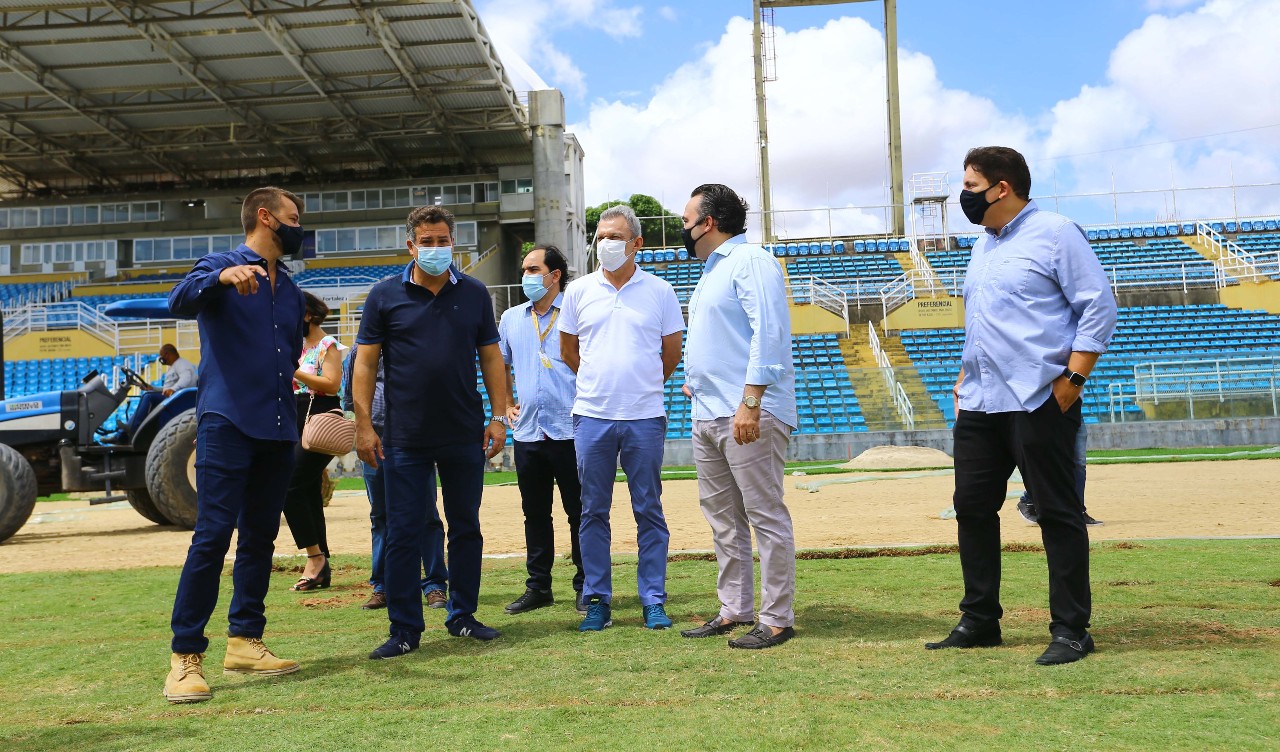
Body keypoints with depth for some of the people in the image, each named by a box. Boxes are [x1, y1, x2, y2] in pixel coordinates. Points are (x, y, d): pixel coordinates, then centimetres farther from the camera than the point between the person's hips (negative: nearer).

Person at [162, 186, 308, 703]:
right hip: (227, 424, -6)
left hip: (277, 433, 6)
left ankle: (245, 641, 17)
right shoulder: (220, 268, 0)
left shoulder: (291, 292, 19)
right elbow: (179, 300, -21)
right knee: (213, 535, -11)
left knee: (260, 538, 8)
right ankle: (185, 656, -5)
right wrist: (222, 276, -39)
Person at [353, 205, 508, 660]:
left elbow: (491, 358, 8)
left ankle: (462, 617, 23)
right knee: (403, 533, 1)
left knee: (466, 529, 10)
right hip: (404, 438, -2)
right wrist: (364, 425, -6)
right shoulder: (385, 296, 1)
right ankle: (404, 630, 11)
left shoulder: (475, 294, 6)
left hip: (465, 435, 2)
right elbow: (365, 363, 0)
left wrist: (499, 417, 0)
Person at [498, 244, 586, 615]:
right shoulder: (511, 318, 13)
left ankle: (585, 587, 12)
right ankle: (538, 587, 22)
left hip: (569, 430, -5)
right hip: (527, 431, 5)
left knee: (579, 512, 2)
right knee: (535, 513, 12)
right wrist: (507, 404, 18)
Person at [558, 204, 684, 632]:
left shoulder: (659, 291, 3)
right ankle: (597, 601, 16)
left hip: (645, 418, -1)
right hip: (591, 416, 2)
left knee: (649, 511, 4)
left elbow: (672, 352, 11)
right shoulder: (579, 291, 7)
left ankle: (654, 601, 13)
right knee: (593, 512, 6)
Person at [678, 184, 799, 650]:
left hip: (748, 416, -10)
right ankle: (734, 610, 22)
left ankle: (777, 619, 2)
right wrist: (696, 381, 19)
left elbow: (768, 333, -19)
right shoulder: (712, 270, 23)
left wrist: (750, 402, -25)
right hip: (708, 415, 10)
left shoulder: (751, 261, -8)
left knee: (766, 516, -4)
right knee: (722, 518, 13)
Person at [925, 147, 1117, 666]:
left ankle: (1071, 631, 10)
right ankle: (979, 621, 22)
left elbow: (1099, 307, -10)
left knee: (1058, 514, 0)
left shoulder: (1054, 234, -6)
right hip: (979, 404, 8)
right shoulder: (983, 246, 19)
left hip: (1038, 402, -8)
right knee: (972, 507, 10)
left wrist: (1073, 378, -16)